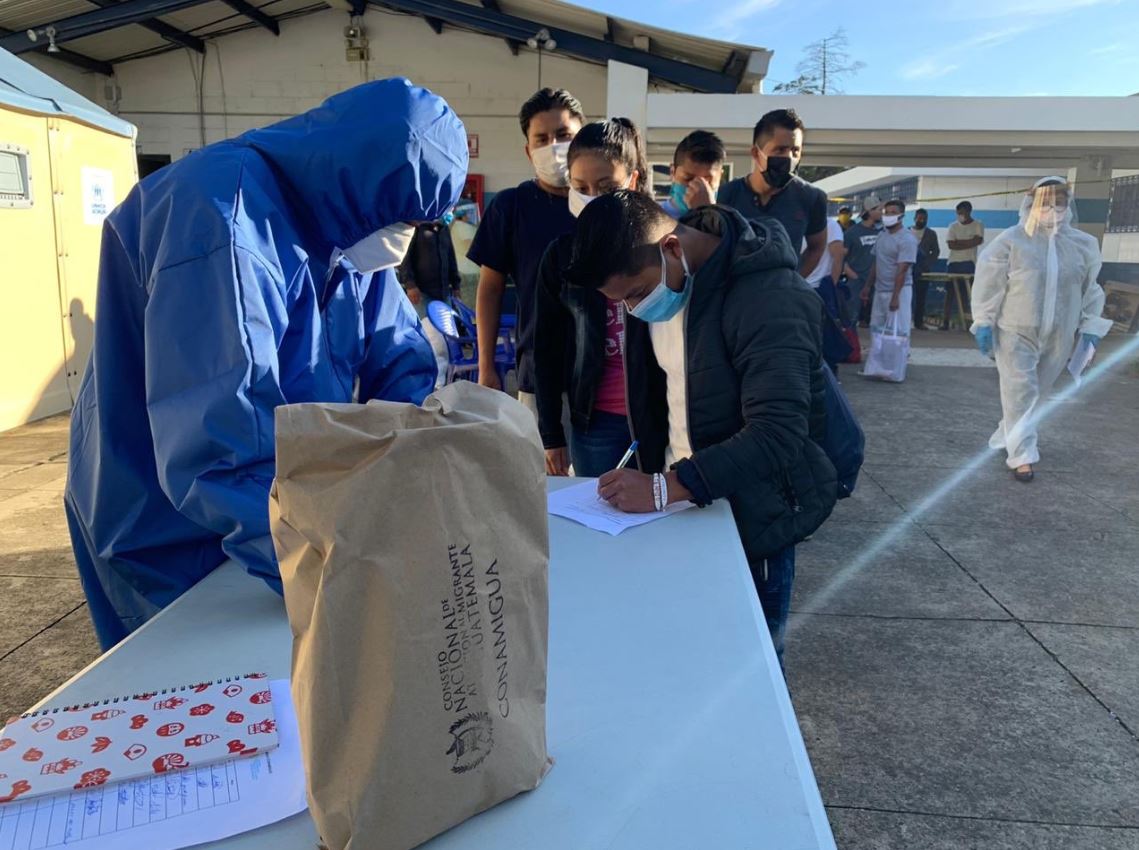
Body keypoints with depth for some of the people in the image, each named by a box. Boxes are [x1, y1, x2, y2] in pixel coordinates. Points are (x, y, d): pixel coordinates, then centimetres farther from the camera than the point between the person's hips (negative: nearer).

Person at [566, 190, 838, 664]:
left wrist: (664, 489, -36)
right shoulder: (656, 279, 0)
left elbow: (778, 434, -32)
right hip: (682, 497, 7)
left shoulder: (767, 298, -25)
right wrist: (651, 471, 0)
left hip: (751, 516, -6)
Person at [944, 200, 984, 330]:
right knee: (949, 292, -1)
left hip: (969, 263, -2)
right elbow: (951, 245, -2)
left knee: (966, 293, -4)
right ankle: (946, 321, 0)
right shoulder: (953, 226, 9)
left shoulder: (978, 225, 3)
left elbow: (978, 241, -11)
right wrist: (968, 243, -9)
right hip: (953, 263, 2)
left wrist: (959, 242, -8)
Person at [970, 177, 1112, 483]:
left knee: (1036, 392, 14)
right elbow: (989, 283, -6)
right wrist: (983, 323, -9)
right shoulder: (1011, 240, -8)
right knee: (1020, 392, -4)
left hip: (1058, 335, 4)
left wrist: (1090, 326, 8)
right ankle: (1022, 454, 2)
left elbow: (1091, 289, 11)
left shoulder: (1084, 245, 2)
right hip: (1016, 331, -4)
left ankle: (1007, 437, 32)